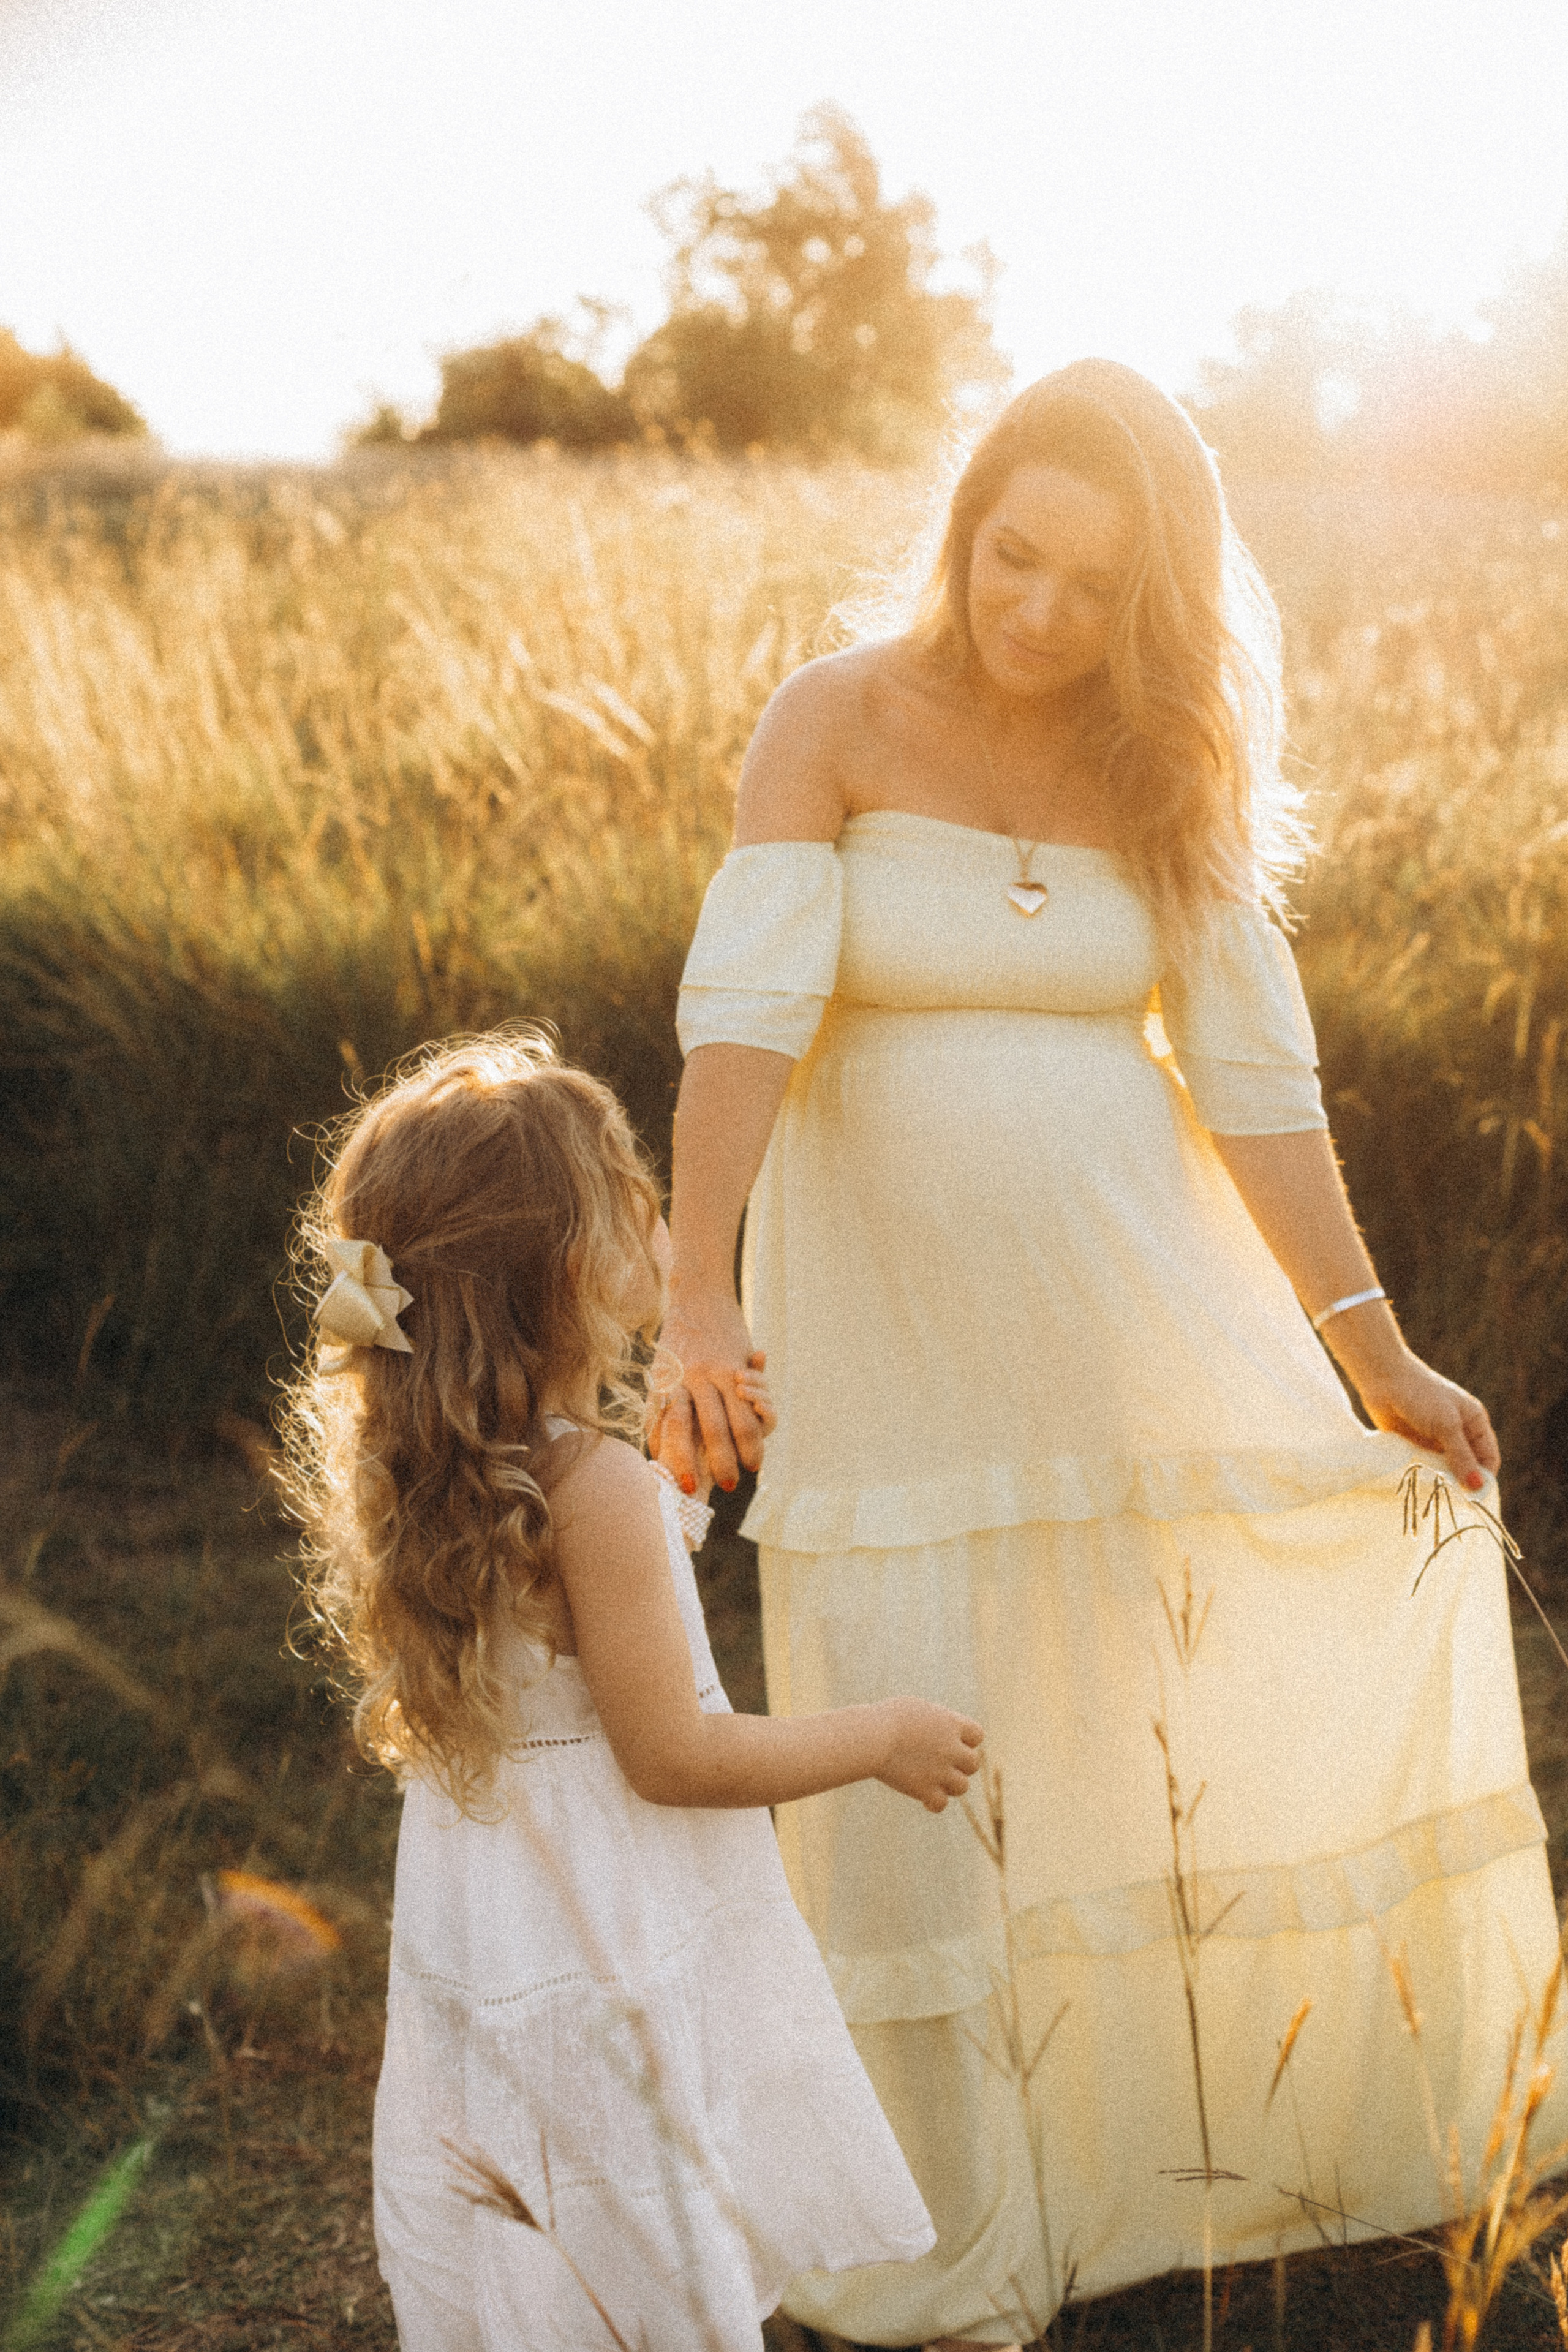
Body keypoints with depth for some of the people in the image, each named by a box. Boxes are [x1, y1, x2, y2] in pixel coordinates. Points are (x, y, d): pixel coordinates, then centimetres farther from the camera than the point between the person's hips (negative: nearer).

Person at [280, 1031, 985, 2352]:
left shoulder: (427, 1465, 0)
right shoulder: (596, 1487, -25)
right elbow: (671, 1753, -21)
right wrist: (883, 1739, -10)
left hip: (476, 1948, 8)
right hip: (612, 1966, -8)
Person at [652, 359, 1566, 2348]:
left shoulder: (1172, 768, 1)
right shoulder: (836, 723, -9)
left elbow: (1253, 1074, 1)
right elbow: (742, 1011, -21)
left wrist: (1374, 1355, -1)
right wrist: (701, 1304, -33)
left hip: (1132, 1290, 3)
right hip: (893, 1308, -3)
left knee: (1312, 1670, 3)